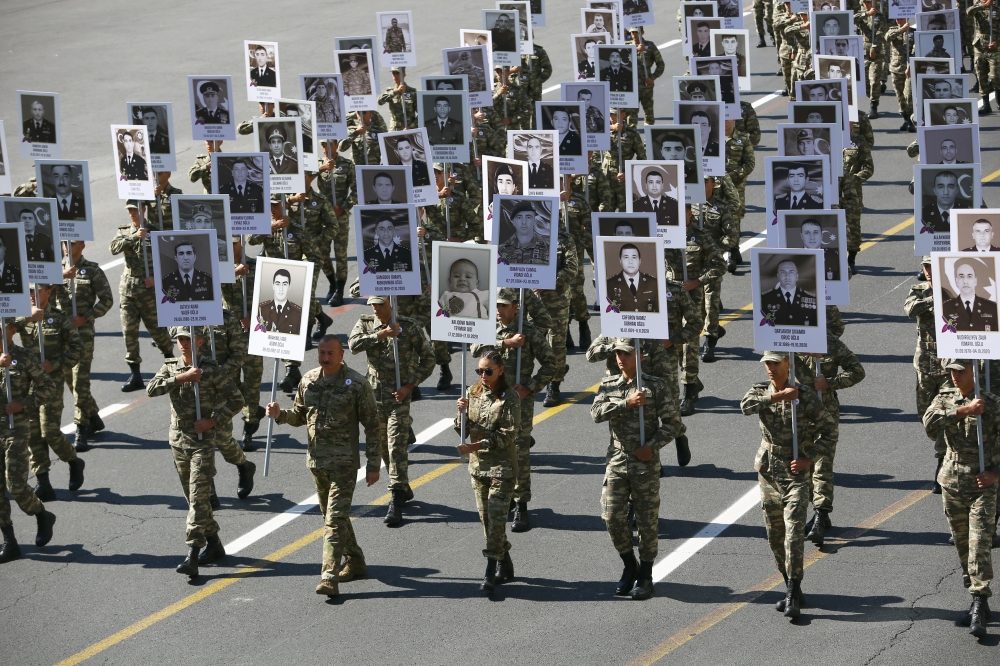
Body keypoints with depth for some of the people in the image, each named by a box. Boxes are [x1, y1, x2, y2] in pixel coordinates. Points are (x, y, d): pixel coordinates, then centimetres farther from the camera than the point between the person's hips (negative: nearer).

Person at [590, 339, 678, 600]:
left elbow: (672, 421, -2)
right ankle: (629, 566, 20)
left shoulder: (655, 386, -3)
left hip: (646, 462, -3)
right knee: (612, 517, -2)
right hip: (617, 460, 3)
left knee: (647, 521, 2)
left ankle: (645, 576, 14)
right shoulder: (608, 385, 7)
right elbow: (596, 412, -8)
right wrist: (626, 403, -19)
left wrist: (653, 445, -14)